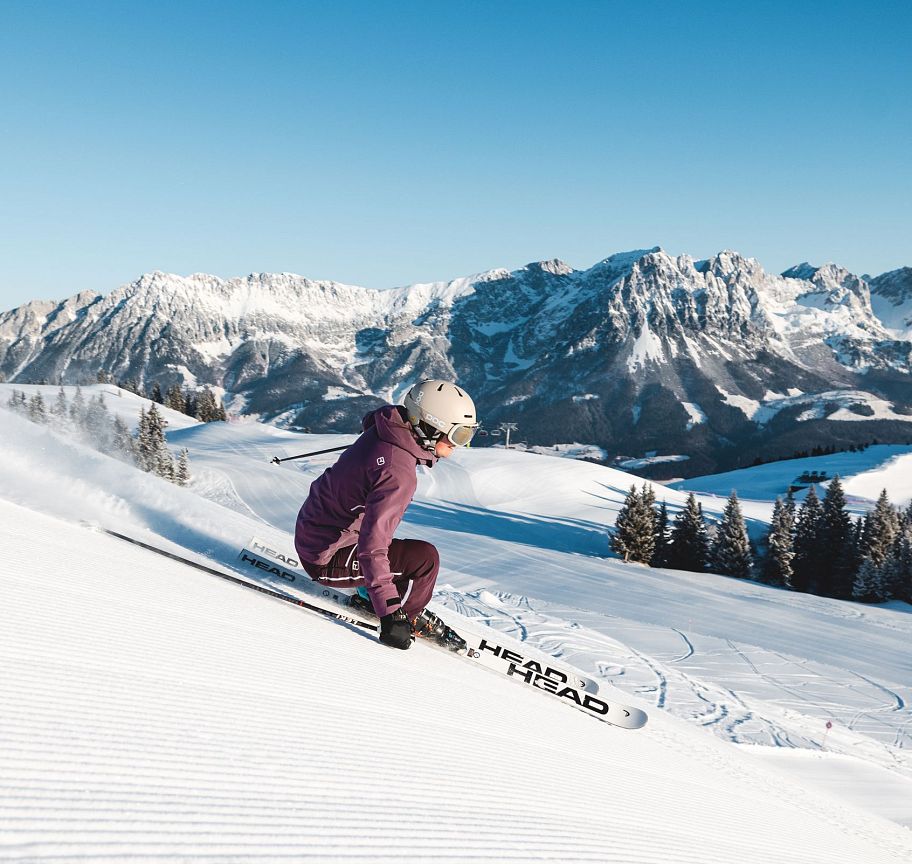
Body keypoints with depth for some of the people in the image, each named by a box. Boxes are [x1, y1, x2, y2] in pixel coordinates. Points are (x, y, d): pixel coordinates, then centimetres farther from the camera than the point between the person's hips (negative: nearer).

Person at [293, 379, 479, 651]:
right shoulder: (398, 473, -30)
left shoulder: (383, 430, -5)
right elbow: (371, 548, -35)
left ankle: (369, 594, 26)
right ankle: (407, 615, 10)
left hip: (310, 531, 9)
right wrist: (390, 615, -35)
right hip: (327, 559, -9)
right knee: (425, 558, -15)